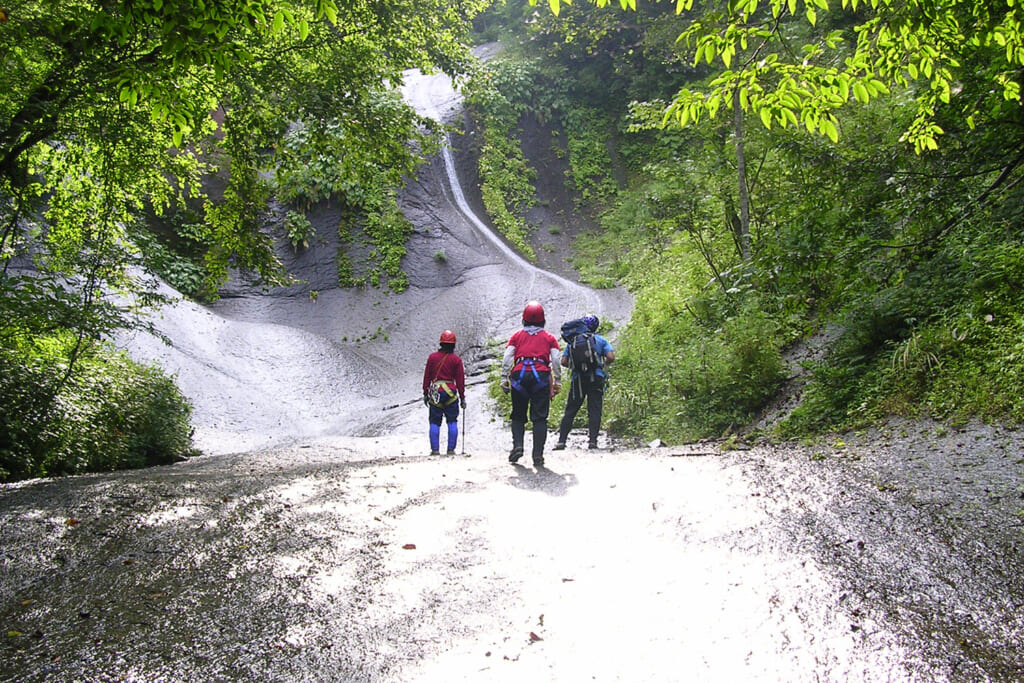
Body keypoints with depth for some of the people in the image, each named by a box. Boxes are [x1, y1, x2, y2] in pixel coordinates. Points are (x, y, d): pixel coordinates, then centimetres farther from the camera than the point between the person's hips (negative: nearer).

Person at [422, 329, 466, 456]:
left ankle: (435, 449, 0)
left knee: (435, 422, 6)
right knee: (452, 422, 7)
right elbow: (460, 380, 2)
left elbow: (427, 377, 6)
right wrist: (462, 398, 8)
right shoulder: (456, 359, 0)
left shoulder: (432, 357, 4)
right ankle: (451, 449, 3)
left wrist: (425, 394, 13)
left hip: (435, 393, 1)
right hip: (451, 392, -1)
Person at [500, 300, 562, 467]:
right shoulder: (549, 337, 16)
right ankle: (538, 455, -6)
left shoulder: (517, 336, 16)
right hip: (541, 376, 0)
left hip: (519, 375, 1)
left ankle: (517, 445, -7)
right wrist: (557, 383, 10)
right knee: (539, 417, 0)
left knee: (518, 415, 13)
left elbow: (507, 359, 6)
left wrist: (504, 380, 7)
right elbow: (556, 361, 7)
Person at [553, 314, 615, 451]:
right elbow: (611, 357, -8)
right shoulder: (601, 340, 5)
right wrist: (603, 365, 11)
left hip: (578, 379, 2)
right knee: (594, 410, 0)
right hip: (596, 378, -1)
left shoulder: (572, 340, 9)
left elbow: (564, 361, 4)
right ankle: (593, 441, -7)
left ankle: (561, 441, 1)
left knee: (570, 411, 6)